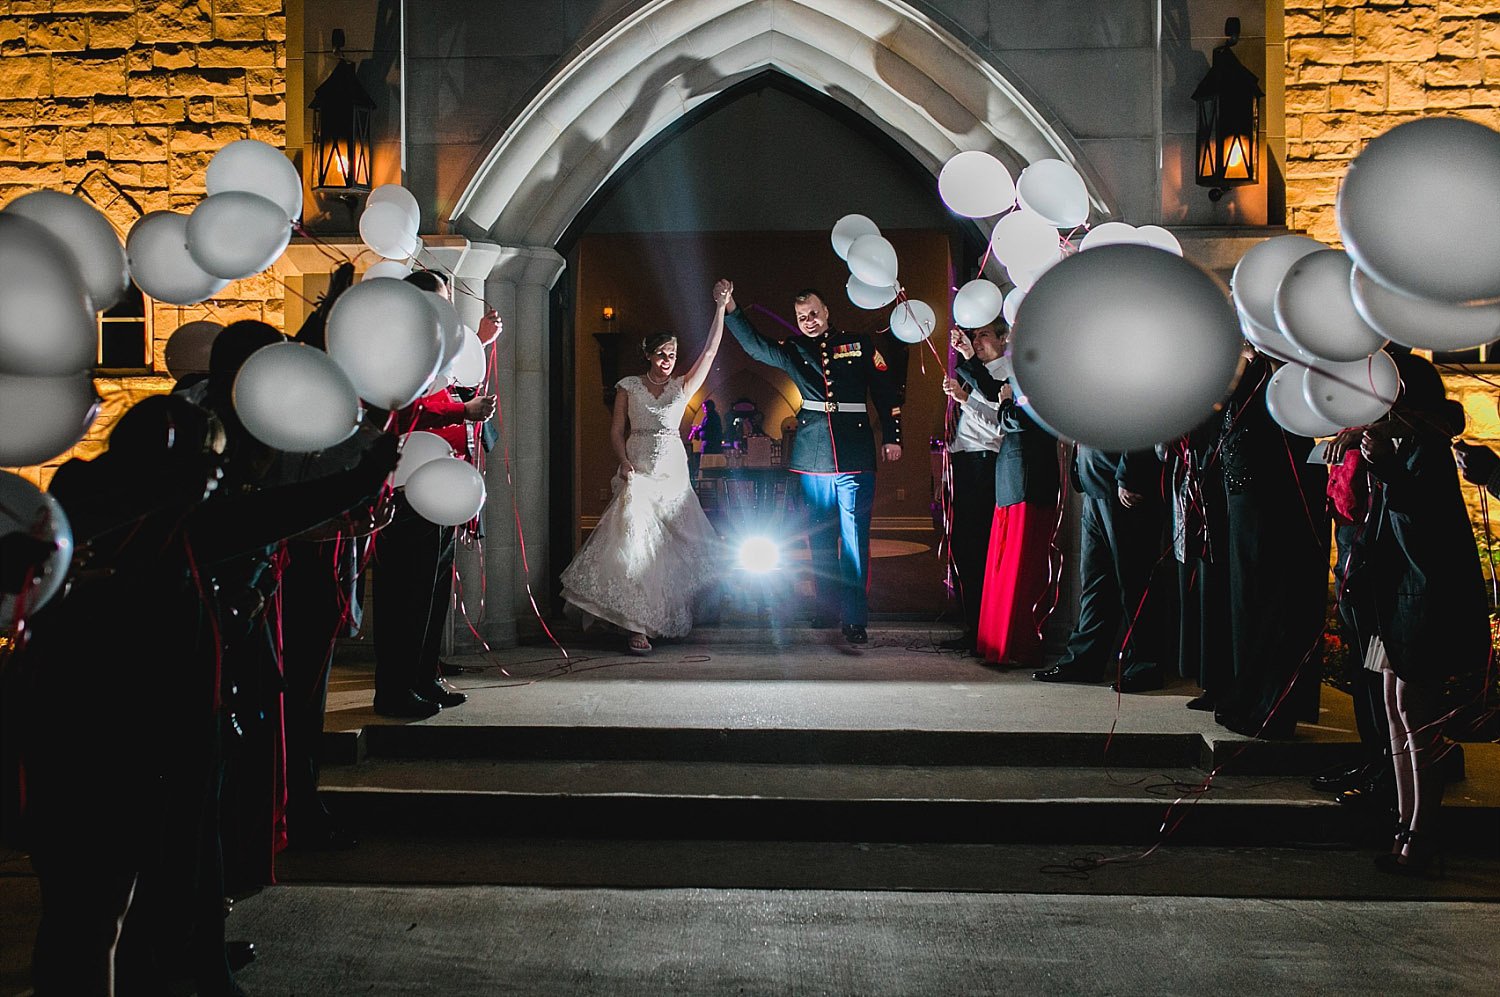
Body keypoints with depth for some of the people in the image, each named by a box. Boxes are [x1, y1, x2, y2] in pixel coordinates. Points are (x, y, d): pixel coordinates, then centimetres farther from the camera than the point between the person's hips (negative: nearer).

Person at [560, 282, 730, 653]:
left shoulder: (682, 387, 7)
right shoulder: (628, 387, 5)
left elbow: (710, 351, 2)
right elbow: (617, 431, 4)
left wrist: (721, 306, -1)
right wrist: (625, 464, -13)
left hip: (674, 475, 2)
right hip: (638, 475, -2)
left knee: (673, 549, 2)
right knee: (635, 545, -11)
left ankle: (663, 620, 15)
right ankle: (637, 626, -11)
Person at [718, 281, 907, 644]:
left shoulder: (859, 344, 7)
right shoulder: (794, 351, 12)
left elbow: (888, 389, 9)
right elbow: (754, 345, -2)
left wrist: (892, 437, 3)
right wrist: (730, 308, -15)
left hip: (855, 458, -3)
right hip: (813, 457, 3)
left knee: (854, 538, -7)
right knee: (820, 537, 9)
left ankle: (855, 617, -7)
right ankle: (827, 607, 22)